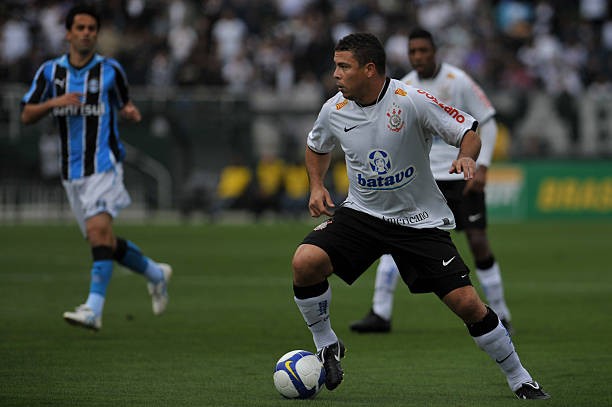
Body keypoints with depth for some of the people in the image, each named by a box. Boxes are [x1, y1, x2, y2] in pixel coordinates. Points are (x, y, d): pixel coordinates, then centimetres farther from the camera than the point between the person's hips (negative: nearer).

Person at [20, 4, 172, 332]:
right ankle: (155, 273, 34)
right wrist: (54, 102, -15)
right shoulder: (50, 71, 5)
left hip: (104, 166, -4)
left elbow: (124, 104, 15)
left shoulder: (110, 70, 0)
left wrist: (131, 112, -9)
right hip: (71, 171, 4)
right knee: (104, 243, 10)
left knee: (98, 231, -22)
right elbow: (26, 115, 4)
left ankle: (94, 309, -28)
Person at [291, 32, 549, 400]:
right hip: (362, 213, 3)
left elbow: (469, 132, -10)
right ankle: (328, 347, 2)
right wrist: (317, 186, 3)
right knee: (305, 262, -22)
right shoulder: (335, 110, -4)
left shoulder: (412, 101, -18)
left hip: (420, 220, -3)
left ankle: (520, 380, 10)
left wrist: (466, 158, -31)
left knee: (467, 303, -10)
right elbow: (317, 147, 19)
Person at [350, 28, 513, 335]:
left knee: (478, 243, -6)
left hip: (462, 175, -3)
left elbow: (488, 123, -4)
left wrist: (481, 166, -13)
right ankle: (380, 314, -9)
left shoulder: (458, 81, -9)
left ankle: (501, 317, 9)